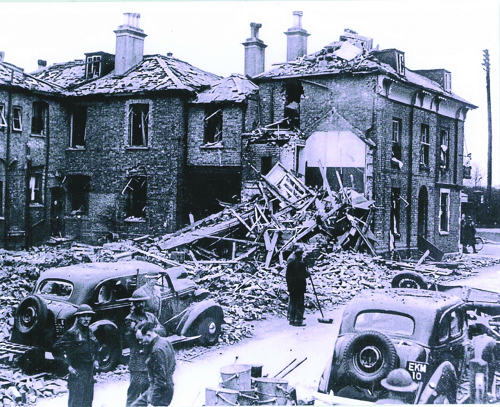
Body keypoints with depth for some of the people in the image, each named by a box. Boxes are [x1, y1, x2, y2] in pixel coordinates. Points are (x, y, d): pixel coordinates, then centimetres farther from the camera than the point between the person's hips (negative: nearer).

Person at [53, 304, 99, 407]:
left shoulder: (90, 332, 10)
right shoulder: (72, 333, -12)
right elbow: (57, 350, -14)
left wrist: (95, 360, 13)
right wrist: (68, 366, -15)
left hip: (89, 374, 7)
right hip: (77, 374, -7)